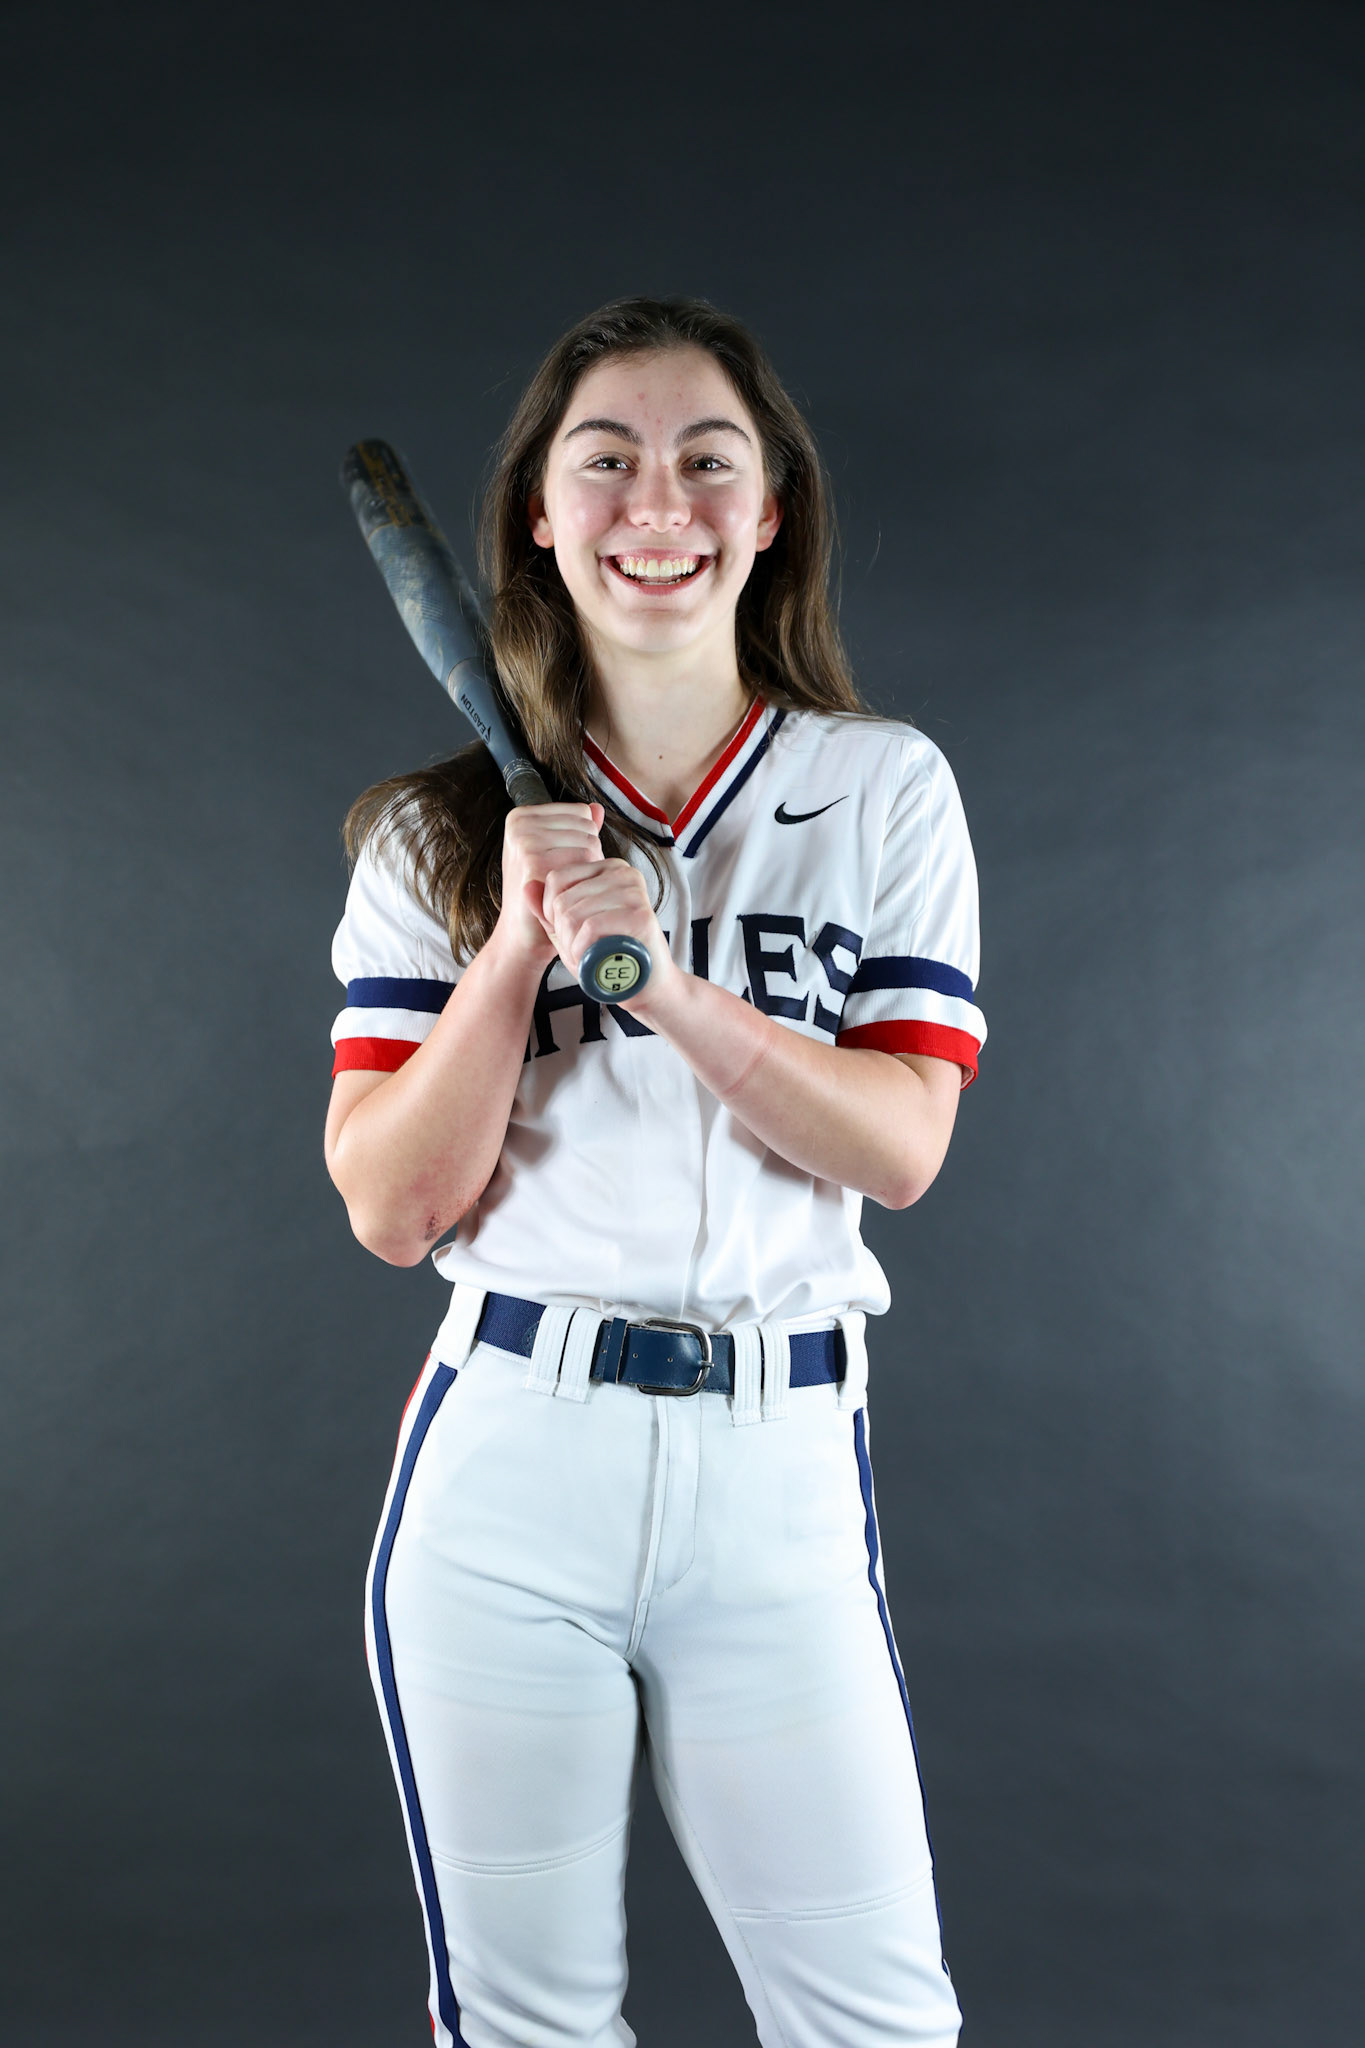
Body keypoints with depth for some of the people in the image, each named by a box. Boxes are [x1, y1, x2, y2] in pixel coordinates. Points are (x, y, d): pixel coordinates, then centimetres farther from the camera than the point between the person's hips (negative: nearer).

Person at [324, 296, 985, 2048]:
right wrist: (519, 948, -13)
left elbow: (901, 1145, -5)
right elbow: (390, 1210, -1)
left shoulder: (886, 788, 4)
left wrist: (657, 973, -17)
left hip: (781, 1460, 0)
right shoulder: (440, 832, 4)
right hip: (507, 1456, 0)